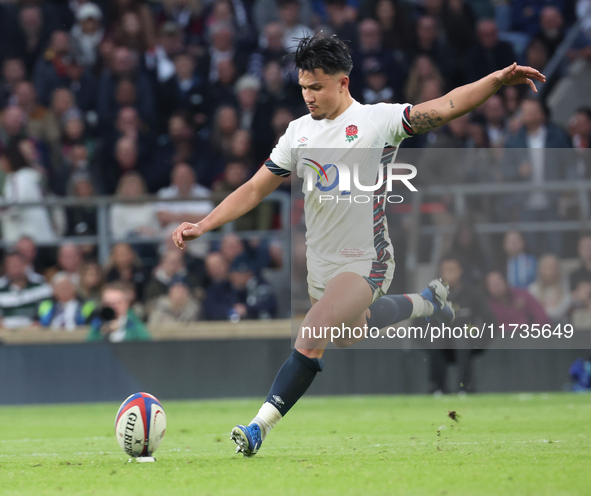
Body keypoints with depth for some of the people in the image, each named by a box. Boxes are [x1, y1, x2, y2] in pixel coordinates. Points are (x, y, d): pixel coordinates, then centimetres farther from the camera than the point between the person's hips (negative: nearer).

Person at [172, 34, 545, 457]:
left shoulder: (378, 121, -12)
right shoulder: (300, 131, 3)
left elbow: (444, 107, -21)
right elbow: (255, 189, 7)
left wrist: (498, 80, -35)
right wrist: (203, 226, -2)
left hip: (363, 263, -7)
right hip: (321, 263, 7)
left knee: (309, 343, -21)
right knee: (347, 336, 28)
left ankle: (260, 427, -14)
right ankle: (427, 301, 50)